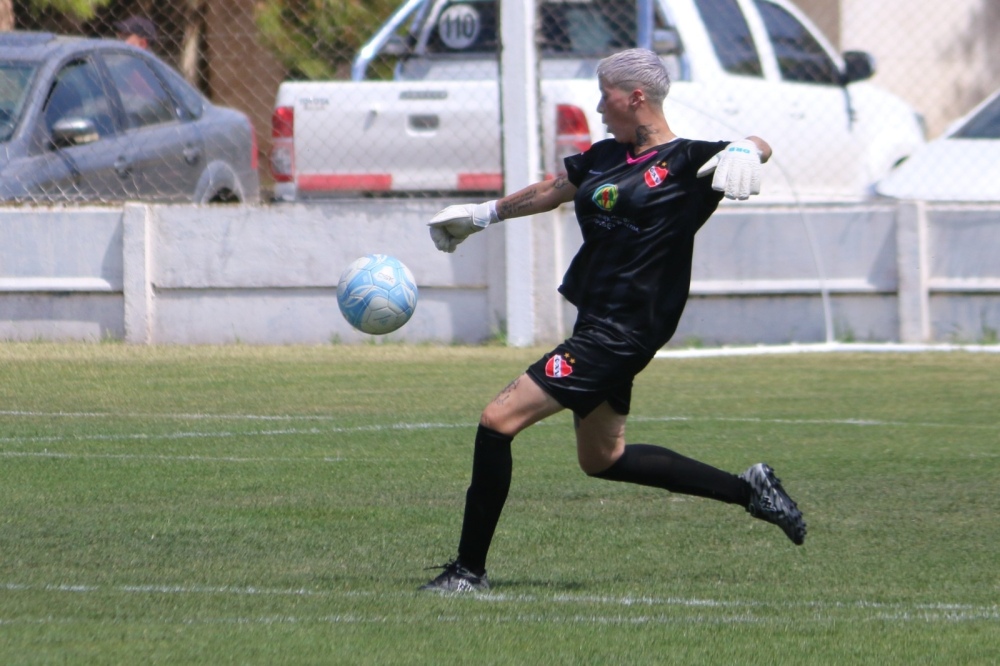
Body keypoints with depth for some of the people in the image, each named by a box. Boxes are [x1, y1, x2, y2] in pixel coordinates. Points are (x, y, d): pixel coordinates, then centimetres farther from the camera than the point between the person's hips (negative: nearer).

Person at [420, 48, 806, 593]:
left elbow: (757, 146, -24)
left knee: (498, 421, -13)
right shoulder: (606, 156, 13)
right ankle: (749, 490, 29)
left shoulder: (684, 162, -10)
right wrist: (482, 215, 39)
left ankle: (469, 570, -5)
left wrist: (745, 150, -48)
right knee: (603, 459, 21)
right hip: (596, 324, 10)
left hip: (621, 334, -10)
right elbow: (551, 192, 28)